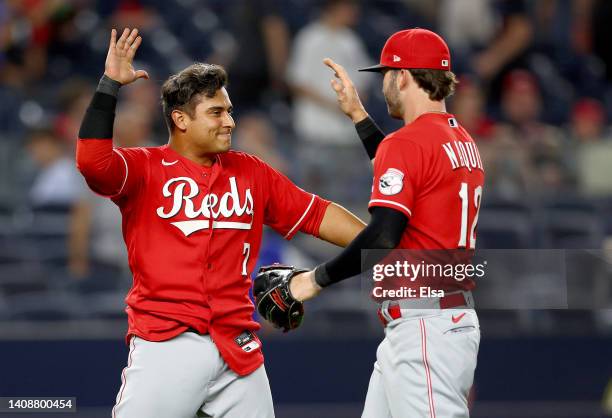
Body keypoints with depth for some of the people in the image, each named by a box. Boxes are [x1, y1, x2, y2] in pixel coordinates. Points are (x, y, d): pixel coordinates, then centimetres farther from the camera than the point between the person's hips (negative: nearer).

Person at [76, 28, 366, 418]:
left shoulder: (251, 173, 14)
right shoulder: (144, 168, 1)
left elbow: (316, 214, 12)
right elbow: (93, 162, -18)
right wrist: (110, 85, -18)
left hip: (238, 351, 4)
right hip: (165, 344, -4)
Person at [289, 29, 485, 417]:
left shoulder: (407, 143, -13)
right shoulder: (463, 141, 16)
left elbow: (382, 238, -21)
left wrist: (318, 279, -10)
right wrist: (358, 113, 36)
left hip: (424, 325, -10)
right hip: (457, 317, 10)